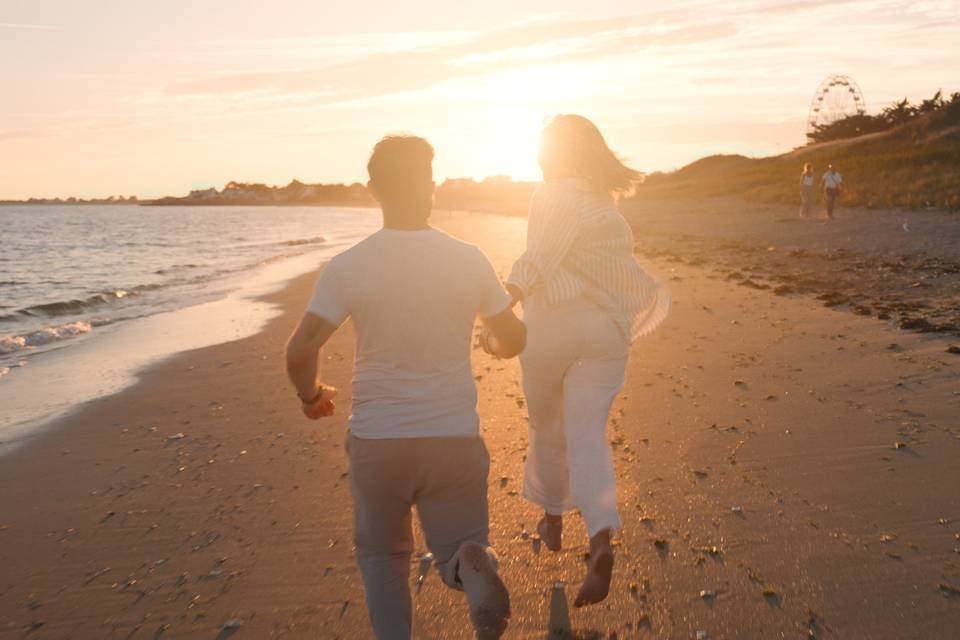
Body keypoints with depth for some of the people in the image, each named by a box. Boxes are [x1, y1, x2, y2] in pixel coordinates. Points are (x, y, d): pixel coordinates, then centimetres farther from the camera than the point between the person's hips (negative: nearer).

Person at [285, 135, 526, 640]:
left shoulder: (347, 267, -9)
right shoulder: (469, 261, -5)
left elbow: (300, 351, -15)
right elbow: (514, 340, 3)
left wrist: (311, 395, 6)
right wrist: (492, 343, 26)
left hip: (377, 441, 0)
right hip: (455, 438, 1)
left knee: (381, 555, 25)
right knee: (459, 549, 17)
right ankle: (474, 567, -18)